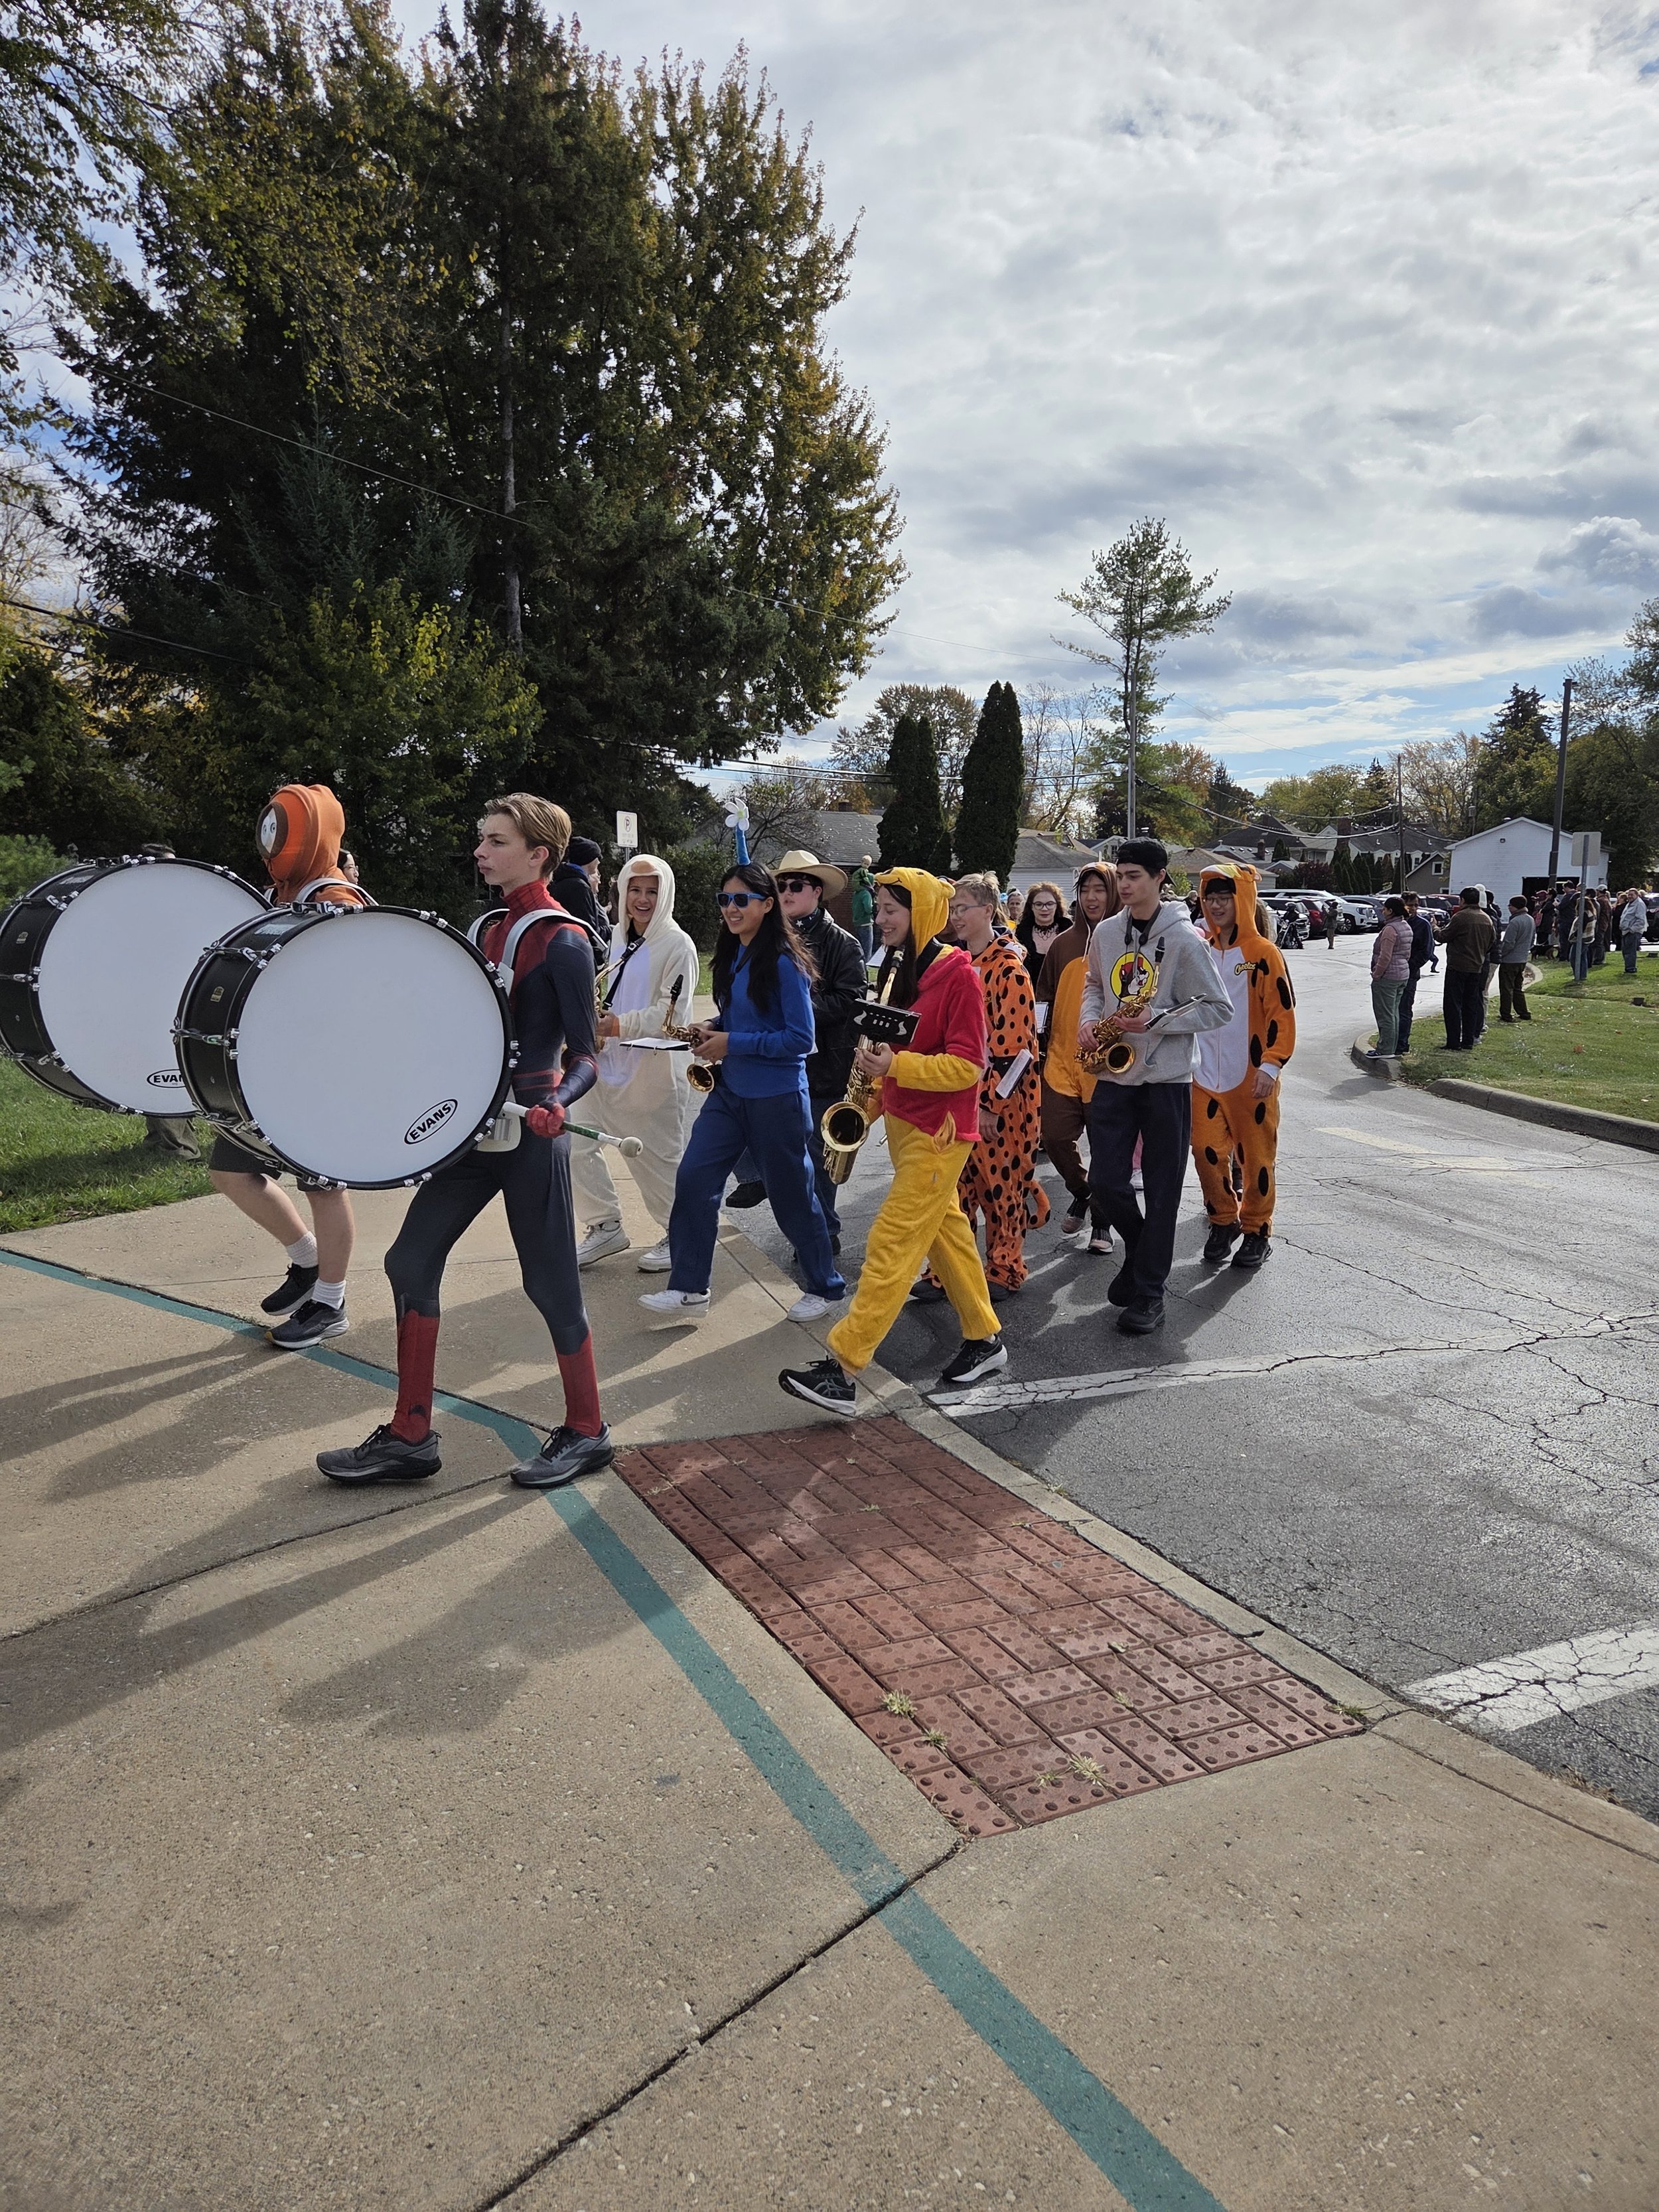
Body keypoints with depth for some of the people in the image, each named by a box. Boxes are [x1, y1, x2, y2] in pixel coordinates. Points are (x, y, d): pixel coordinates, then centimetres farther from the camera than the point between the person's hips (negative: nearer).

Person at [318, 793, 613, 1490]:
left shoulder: (564, 942, -11)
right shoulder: (490, 928, 13)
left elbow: (584, 1057, -13)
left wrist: (555, 1105, -31)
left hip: (531, 1136, -8)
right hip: (477, 1125, 9)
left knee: (549, 1283, 1)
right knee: (410, 1262, 7)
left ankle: (585, 1433, 19)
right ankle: (410, 1437, 17)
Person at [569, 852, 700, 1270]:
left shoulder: (677, 945, -9)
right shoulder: (619, 935, 13)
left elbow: (671, 1013, -17)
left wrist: (617, 1025, -24)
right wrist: (596, 1014, 7)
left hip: (654, 1067, -7)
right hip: (608, 1063, 7)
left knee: (658, 1158, 1)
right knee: (575, 1145, 5)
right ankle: (606, 1227, 19)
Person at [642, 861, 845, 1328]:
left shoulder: (784, 963, -16)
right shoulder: (732, 956, 8)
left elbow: (801, 1039, -20)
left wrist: (732, 1043, -19)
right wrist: (711, 1029, 1)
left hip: (776, 1097, -8)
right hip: (729, 1090, 8)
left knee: (791, 1194, 5)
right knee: (693, 1179, 0)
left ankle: (825, 1287, 25)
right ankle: (688, 1289, 9)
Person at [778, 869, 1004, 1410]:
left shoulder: (956, 974, -15)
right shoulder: (899, 968, 9)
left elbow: (968, 1065, -19)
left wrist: (896, 1066, -28)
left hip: (938, 1131, -9)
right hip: (902, 1120, 9)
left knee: (891, 1245, -9)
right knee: (946, 1233, 16)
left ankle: (843, 1371, -9)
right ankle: (984, 1340, 30)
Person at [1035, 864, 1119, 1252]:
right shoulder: (1064, 943, 9)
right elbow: (1046, 995, 16)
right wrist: (1040, 1031, 5)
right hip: (1062, 1058, 3)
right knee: (1055, 1136, 1)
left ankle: (1101, 1220, 21)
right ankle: (1081, 1194, 29)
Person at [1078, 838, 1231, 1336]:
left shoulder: (1185, 939, -10)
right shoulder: (1105, 933, 6)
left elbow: (1218, 1010, -9)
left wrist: (1156, 1020, -20)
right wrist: (1090, 1020, 0)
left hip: (1167, 1080, -5)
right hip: (1113, 1075, 5)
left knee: (1161, 1192, 3)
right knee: (1106, 1182, 4)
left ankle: (1149, 1292, 12)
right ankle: (1143, 1251, 31)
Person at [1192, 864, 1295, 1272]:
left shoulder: (1263, 953, -7)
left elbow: (1282, 1015, -9)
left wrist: (1271, 1066, -17)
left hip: (1251, 1078, -4)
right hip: (1204, 1076, 4)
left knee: (1255, 1155, 5)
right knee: (1207, 1151, 3)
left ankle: (1257, 1231, 20)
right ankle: (1223, 1222, 23)